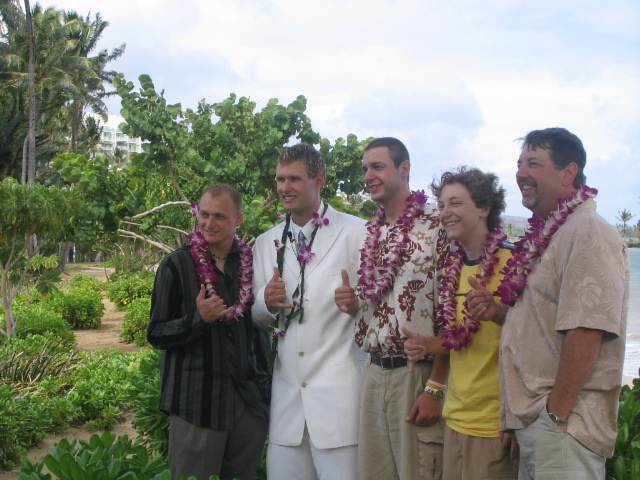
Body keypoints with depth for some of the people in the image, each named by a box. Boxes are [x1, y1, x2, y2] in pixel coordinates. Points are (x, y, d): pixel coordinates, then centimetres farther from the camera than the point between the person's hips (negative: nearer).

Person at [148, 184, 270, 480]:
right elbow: (156, 335, -3)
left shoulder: (253, 263, 6)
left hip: (250, 399, 3)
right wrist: (199, 319, -18)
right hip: (196, 400, -3)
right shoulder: (177, 265, -3)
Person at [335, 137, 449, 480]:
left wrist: (436, 388, -15)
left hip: (418, 374, -6)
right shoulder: (371, 235, 14)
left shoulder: (436, 228, -8)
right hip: (374, 373, 6)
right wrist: (353, 305, -1)